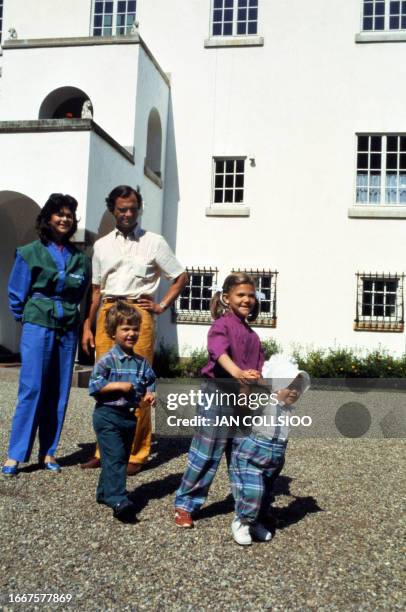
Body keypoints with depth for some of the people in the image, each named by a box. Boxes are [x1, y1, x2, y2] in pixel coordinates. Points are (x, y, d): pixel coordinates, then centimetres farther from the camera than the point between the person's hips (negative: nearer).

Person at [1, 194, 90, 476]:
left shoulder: (81, 258, 9)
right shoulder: (30, 253, 1)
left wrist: (69, 314, 13)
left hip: (68, 328, 3)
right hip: (38, 326, -3)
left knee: (59, 391, 4)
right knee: (32, 388, -8)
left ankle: (48, 452, 13)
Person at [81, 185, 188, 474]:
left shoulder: (154, 242, 6)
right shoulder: (102, 245, 16)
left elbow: (182, 277, 11)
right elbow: (97, 289, 18)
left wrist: (162, 306, 1)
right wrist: (88, 327, 12)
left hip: (138, 313, -3)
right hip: (107, 315, 4)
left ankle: (136, 454, 5)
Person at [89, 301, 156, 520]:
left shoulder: (141, 362, 7)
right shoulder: (107, 360, -11)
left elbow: (150, 382, 17)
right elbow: (94, 386, -15)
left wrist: (150, 394, -3)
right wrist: (118, 385, -20)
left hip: (129, 416, 7)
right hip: (108, 415, -7)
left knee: (121, 457, 15)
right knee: (115, 457, -12)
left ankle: (105, 492, 32)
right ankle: (118, 500, -13)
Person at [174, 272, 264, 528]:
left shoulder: (252, 333, 14)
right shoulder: (222, 324, -9)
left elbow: (259, 368, 17)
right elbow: (219, 351, -30)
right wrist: (237, 373, -45)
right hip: (219, 394, -7)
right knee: (206, 454, -1)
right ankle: (185, 505, 12)